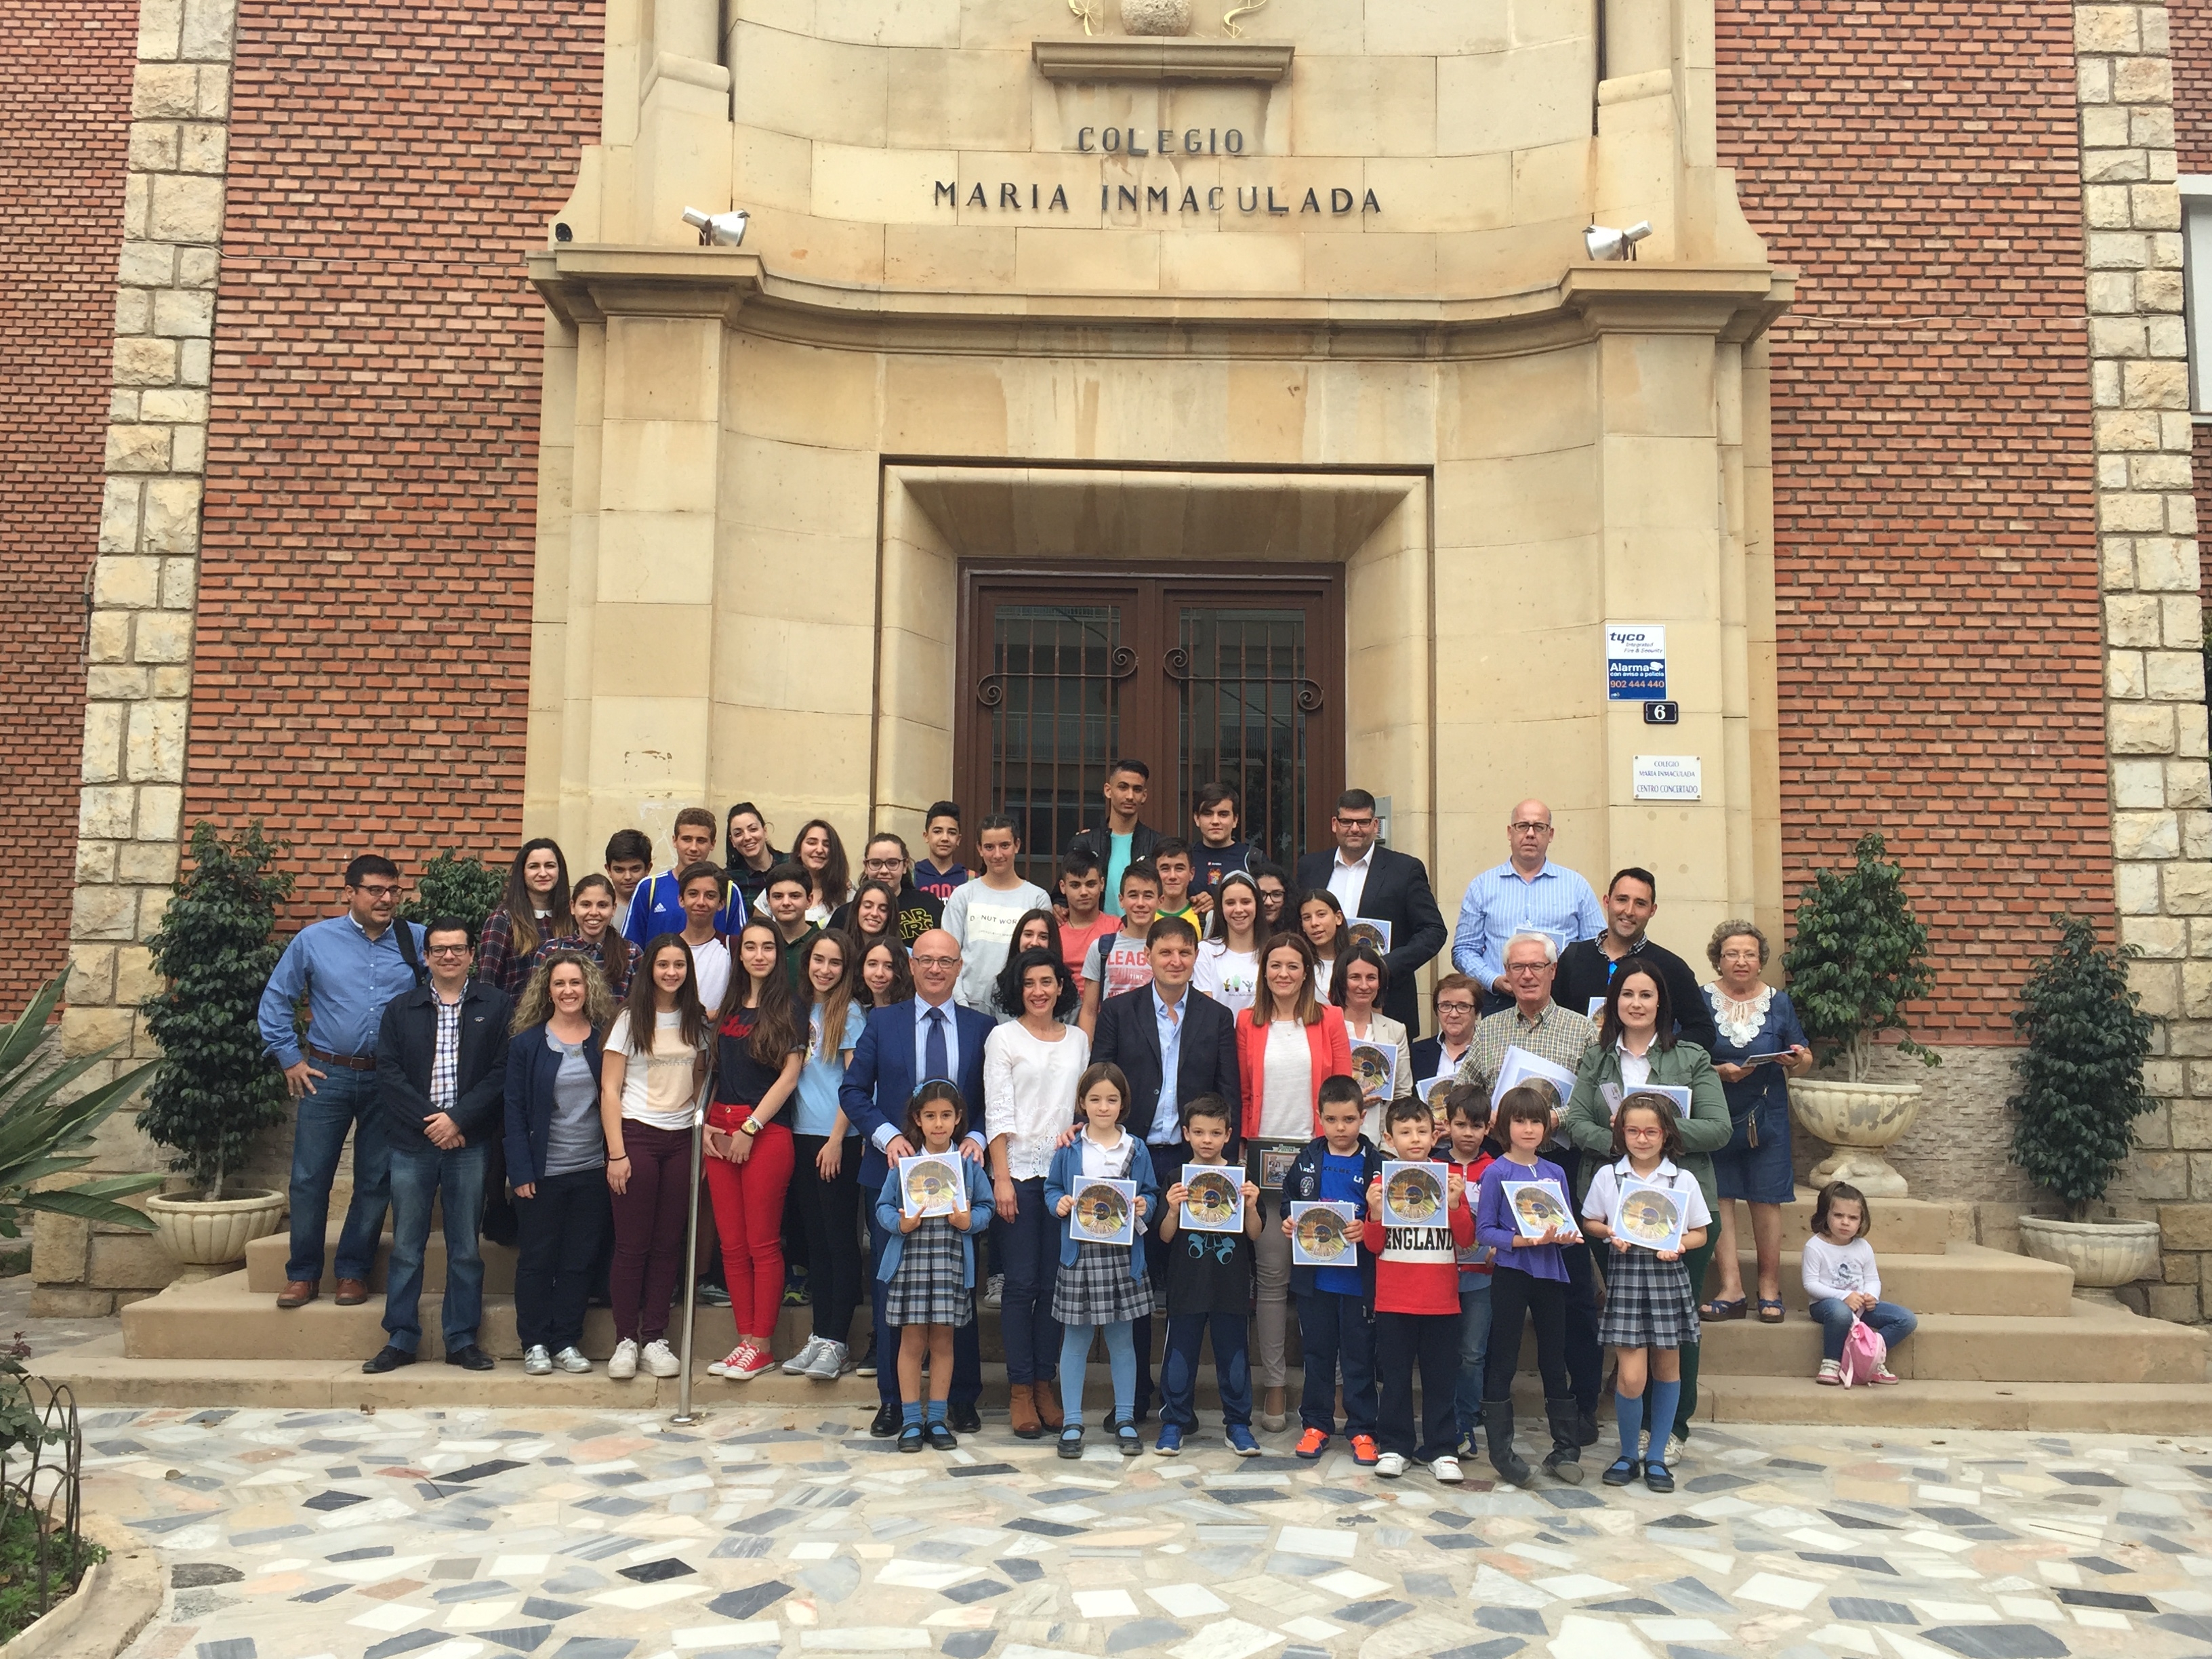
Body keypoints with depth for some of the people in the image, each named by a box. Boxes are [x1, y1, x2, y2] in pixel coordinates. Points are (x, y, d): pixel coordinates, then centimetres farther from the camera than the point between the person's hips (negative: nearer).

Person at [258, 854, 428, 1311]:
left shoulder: (417, 941, 1)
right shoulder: (314, 940, 2)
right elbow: (275, 1000, 9)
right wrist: (290, 1059, 4)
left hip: (390, 1080, 0)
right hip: (326, 1076, 0)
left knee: (375, 1182, 7)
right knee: (309, 1179, 3)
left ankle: (353, 1272, 21)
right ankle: (302, 1275, 17)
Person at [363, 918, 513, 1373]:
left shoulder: (496, 1006, 3)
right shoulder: (401, 1009, 10)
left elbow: (502, 1072, -4)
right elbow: (388, 1074, 1)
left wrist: (458, 1120, -12)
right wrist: (428, 1121, -11)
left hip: (470, 1144, -1)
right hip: (411, 1143, 2)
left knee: (466, 1248, 5)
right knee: (406, 1247, 7)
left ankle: (462, 1340, 14)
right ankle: (401, 1339, 17)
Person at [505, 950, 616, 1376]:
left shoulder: (605, 1040, 3)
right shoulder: (526, 1042, -1)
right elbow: (515, 1110, -2)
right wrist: (521, 1171, -9)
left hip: (593, 1170, 2)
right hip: (543, 1172, -1)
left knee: (582, 1259, 6)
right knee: (537, 1258, 7)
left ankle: (567, 1342, 17)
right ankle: (534, 1343, 18)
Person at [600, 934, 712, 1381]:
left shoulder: (697, 1022, 10)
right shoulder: (630, 1019, 0)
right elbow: (609, 1089, -3)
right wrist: (616, 1152, -10)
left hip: (680, 1139, 3)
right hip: (636, 1135, -3)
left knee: (668, 1243, 3)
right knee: (633, 1243, -1)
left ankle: (655, 1338, 10)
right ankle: (626, 1340, 7)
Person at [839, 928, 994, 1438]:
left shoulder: (982, 1027, 6)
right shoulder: (882, 1022, 6)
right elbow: (853, 1090, 2)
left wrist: (977, 1137, -13)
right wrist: (887, 1135, -12)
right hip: (894, 1169, 0)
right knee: (890, 1288, 4)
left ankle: (963, 1399, 17)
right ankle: (892, 1399, 15)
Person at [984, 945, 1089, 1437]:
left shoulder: (1078, 1040, 12)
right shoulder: (1003, 1037, 2)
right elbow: (997, 1112, -3)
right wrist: (1001, 1177, -9)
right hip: (1019, 1171, -3)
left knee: (1055, 1281, 5)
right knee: (1021, 1282, -1)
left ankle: (1046, 1383, 14)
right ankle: (1020, 1388, 7)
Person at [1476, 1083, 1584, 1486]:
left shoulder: (1555, 1173, 8)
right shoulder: (1496, 1173, -5)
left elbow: (1570, 1226, 11)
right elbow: (1484, 1231, -8)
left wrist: (1562, 1235, -12)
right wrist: (1524, 1240, -21)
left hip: (1550, 1273, 4)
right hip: (1510, 1274, -4)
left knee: (1555, 1360, 10)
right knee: (1502, 1362, 3)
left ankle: (1566, 1449, 20)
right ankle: (1501, 1449, 12)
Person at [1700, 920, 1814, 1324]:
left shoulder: (1779, 1003, 9)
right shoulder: (1701, 1001, 2)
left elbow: (1803, 1063, 11)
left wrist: (1798, 1059, -12)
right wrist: (1718, 1072, -17)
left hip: (1766, 1117, 1)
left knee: (1766, 1200, 1)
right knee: (1718, 1199, -3)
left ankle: (1770, 1289, 10)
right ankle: (1730, 1290, 1)